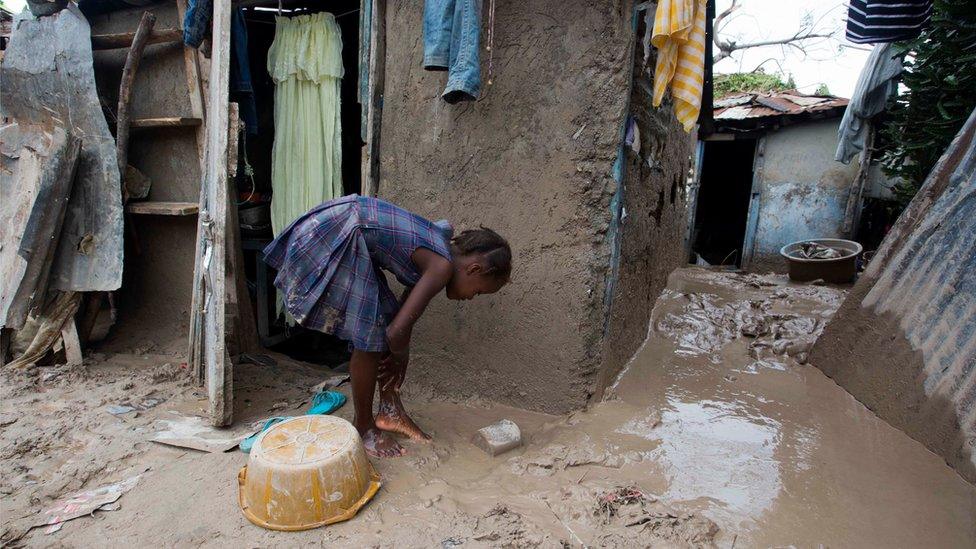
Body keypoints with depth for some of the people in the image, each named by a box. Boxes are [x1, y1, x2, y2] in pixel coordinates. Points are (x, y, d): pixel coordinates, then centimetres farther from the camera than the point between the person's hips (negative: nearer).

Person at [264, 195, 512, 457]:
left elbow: (405, 309, 19)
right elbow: (396, 333, -19)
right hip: (332, 237, -10)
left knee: (385, 315, 12)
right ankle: (363, 427, 15)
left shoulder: (443, 247, 10)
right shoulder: (442, 266, -18)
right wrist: (401, 356, 2)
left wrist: (398, 354, 21)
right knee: (370, 335, -4)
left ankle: (390, 411, 24)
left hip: (343, 234, 10)